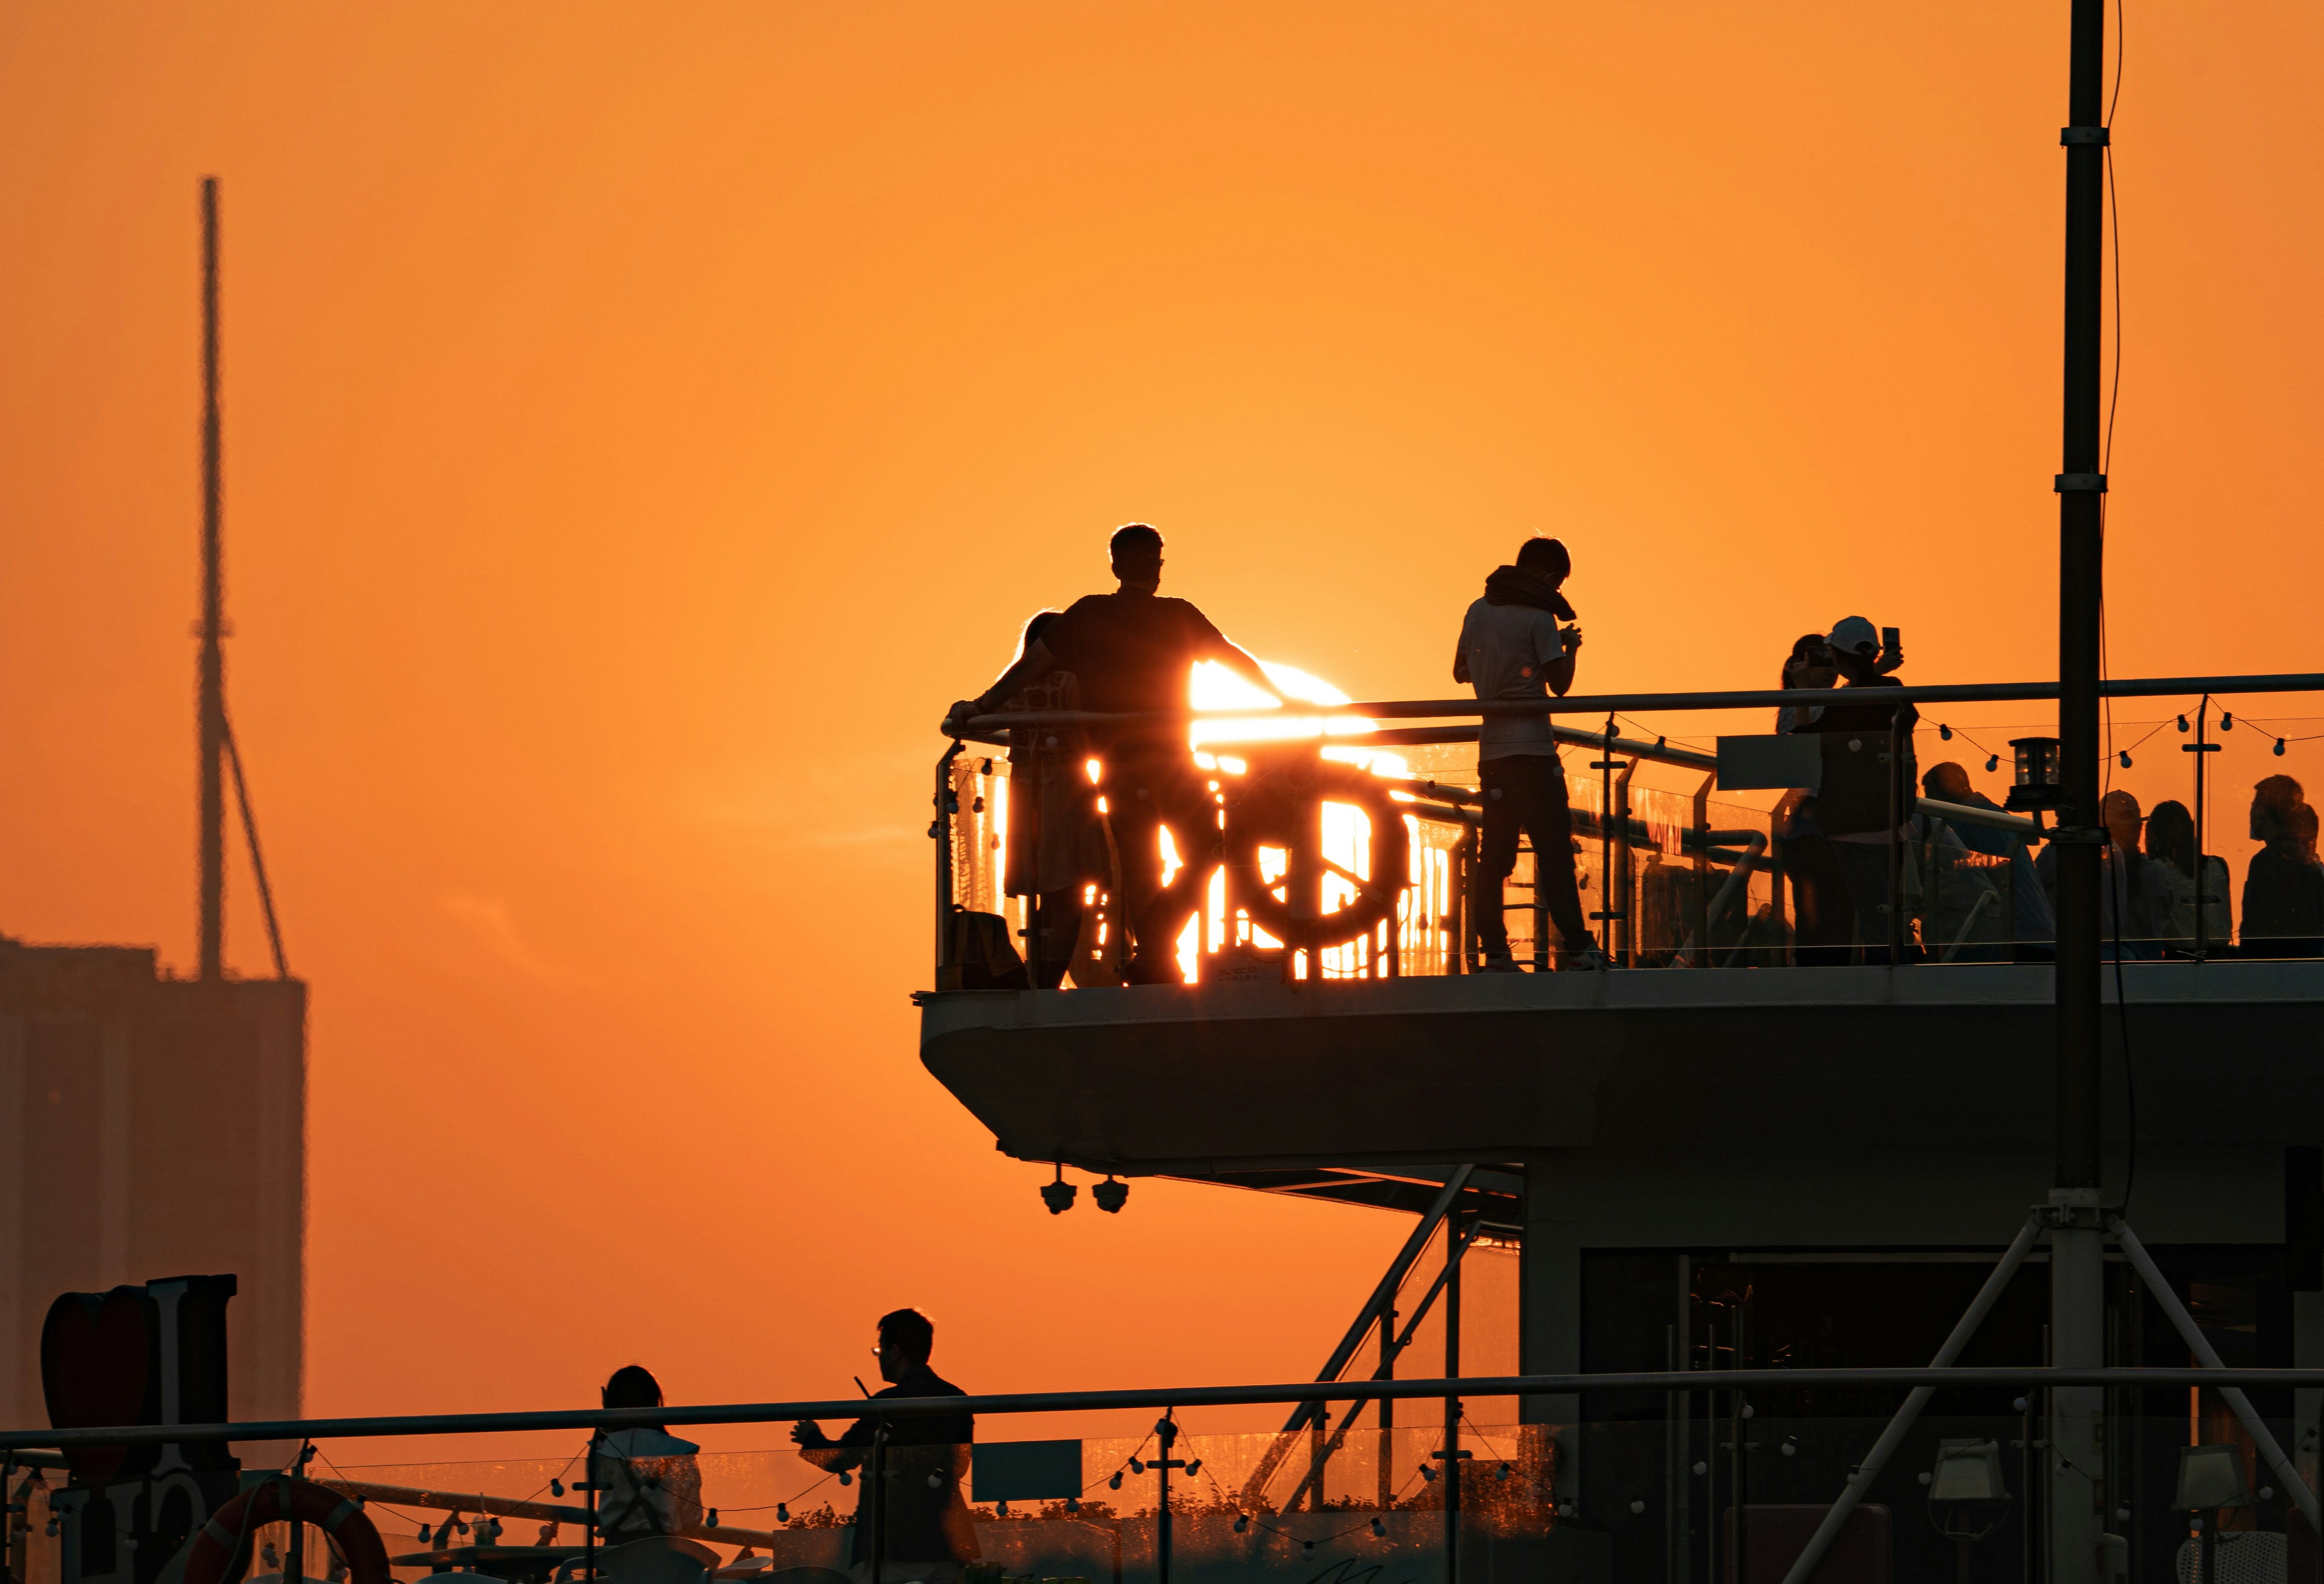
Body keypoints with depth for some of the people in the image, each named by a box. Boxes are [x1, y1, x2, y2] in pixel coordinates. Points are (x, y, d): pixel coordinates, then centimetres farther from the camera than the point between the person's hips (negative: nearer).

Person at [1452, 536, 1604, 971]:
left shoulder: (1479, 611, 11)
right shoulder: (1539, 617, -9)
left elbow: (1461, 671, 22)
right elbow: (1560, 683, -9)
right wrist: (1570, 647, 8)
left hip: (1491, 750, 6)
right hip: (1531, 748, -6)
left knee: (1495, 853, 6)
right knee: (1554, 849, -8)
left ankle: (1494, 951, 2)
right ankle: (1576, 946, -14)